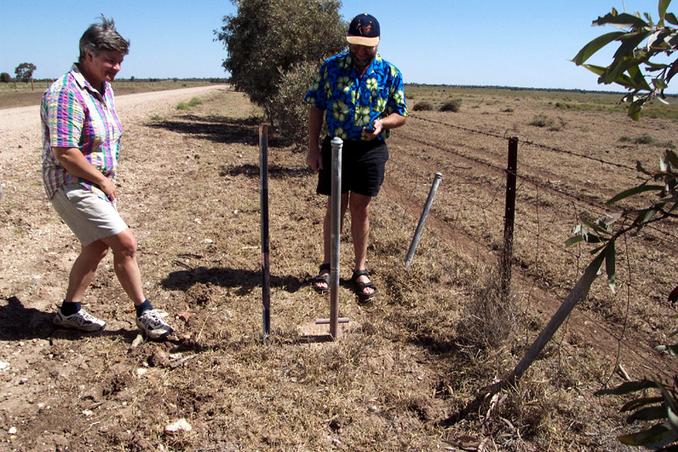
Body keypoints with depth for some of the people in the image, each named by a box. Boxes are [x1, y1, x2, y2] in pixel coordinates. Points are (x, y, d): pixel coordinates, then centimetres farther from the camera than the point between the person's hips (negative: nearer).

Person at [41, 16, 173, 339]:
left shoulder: (104, 87, 8)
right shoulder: (68, 93, -21)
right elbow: (64, 153, -26)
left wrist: (106, 181, 10)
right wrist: (103, 181, -16)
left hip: (97, 184, 10)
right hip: (73, 186, -10)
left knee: (96, 248, 17)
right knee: (126, 244, -12)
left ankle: (70, 311, 32)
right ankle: (145, 314, 2)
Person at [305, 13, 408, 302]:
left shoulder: (390, 73, 1)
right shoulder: (330, 67, 0)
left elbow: (401, 115, 5)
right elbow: (316, 108, 3)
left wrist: (382, 122, -17)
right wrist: (313, 148, -4)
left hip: (371, 150, 0)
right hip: (335, 147, 0)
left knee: (360, 209, 6)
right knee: (335, 208, 7)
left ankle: (360, 270, 20)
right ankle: (327, 267, 22)